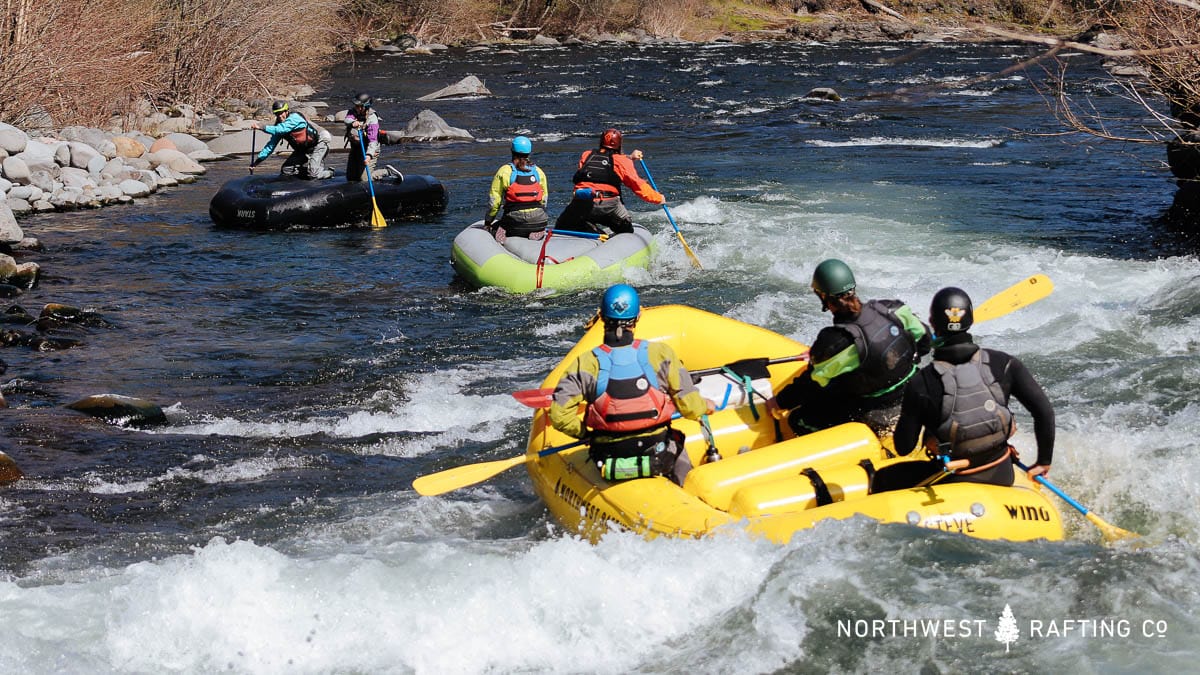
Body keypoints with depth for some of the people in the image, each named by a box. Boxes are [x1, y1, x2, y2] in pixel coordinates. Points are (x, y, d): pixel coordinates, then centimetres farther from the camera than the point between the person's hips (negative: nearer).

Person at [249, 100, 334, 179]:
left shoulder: (294, 118, -25)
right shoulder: (279, 125, -3)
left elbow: (280, 129, -40)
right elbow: (271, 145, 2)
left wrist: (261, 127, -48)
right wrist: (258, 160, -3)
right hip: (302, 149, 8)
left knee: (312, 174, -22)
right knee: (285, 170, 0)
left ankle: (329, 173, 7)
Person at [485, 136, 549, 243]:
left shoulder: (504, 171, -2)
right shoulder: (538, 172, 8)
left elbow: (494, 201, -1)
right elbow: (543, 200, 13)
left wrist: (488, 222, 11)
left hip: (514, 220, -1)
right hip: (538, 221, 2)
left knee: (493, 228, 25)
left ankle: (501, 233, -8)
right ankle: (535, 232, -1)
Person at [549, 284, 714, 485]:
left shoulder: (586, 363, -13)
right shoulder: (660, 354, -14)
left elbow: (560, 415, -15)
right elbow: (690, 407, -11)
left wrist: (585, 433, 5)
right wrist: (705, 406, 13)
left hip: (608, 464, 0)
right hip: (659, 459, 0)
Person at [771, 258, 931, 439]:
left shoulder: (835, 341, -25)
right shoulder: (890, 310, -10)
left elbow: (811, 385, -14)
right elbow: (923, 339, 5)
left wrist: (781, 402, 4)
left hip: (873, 418, -7)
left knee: (798, 420, 1)